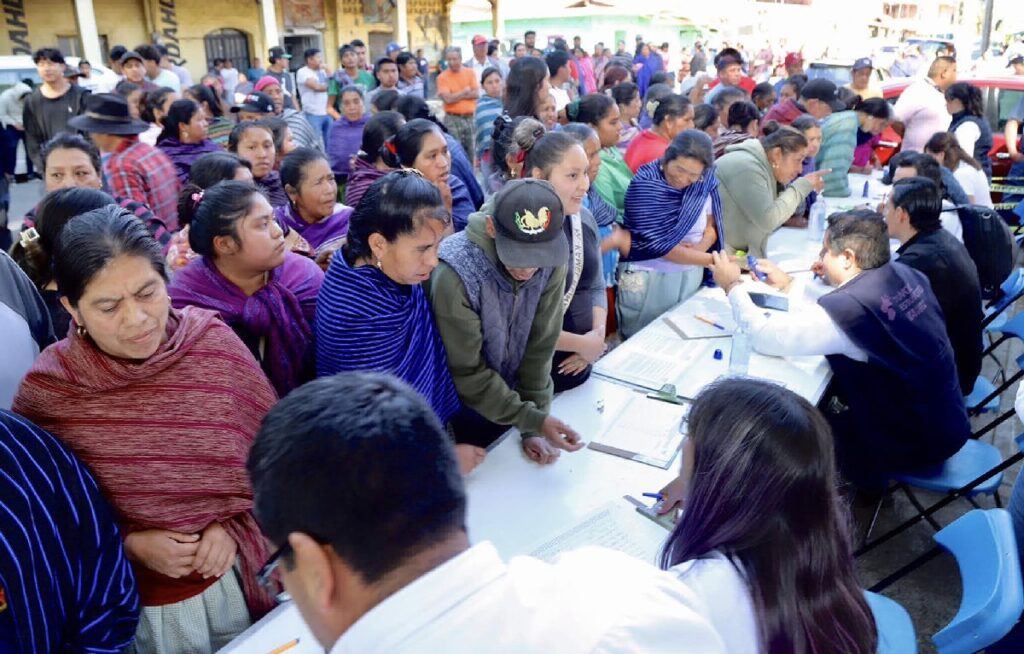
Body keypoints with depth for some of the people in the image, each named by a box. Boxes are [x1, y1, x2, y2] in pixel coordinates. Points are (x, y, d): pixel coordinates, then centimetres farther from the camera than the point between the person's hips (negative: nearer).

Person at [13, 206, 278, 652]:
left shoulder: (214, 343, -14)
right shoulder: (46, 388, -15)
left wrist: (235, 524, -13)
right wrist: (128, 542, -15)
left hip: (238, 571, 1)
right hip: (129, 597, -1)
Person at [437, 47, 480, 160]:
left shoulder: (470, 72, 6)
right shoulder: (442, 77, -3)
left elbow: (476, 93, -4)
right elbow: (448, 99, -13)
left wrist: (456, 95, -8)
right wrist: (465, 91, -3)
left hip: (470, 117, 3)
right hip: (453, 119, -3)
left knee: (471, 152, 9)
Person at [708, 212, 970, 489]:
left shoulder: (848, 308, -29)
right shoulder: (905, 274, -5)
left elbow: (766, 337, -22)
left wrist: (732, 285, -8)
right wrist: (788, 284, 12)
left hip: (913, 444, -7)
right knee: (828, 395, 21)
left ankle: (866, 476, 34)